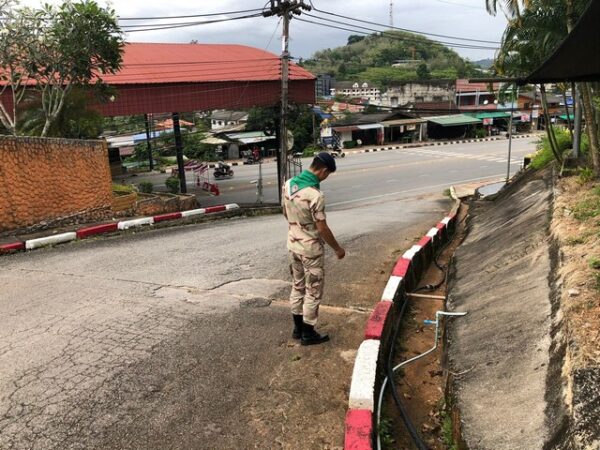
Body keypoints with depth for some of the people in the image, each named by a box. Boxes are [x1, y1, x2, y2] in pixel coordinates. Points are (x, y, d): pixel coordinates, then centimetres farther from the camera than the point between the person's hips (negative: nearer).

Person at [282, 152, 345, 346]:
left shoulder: (288, 184, -2)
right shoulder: (315, 195, -26)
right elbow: (322, 228, -20)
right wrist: (337, 248, -6)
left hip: (293, 245, 8)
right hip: (311, 249, -8)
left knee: (298, 287, 20)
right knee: (313, 292, 7)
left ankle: (298, 328, 32)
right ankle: (308, 334, 18)